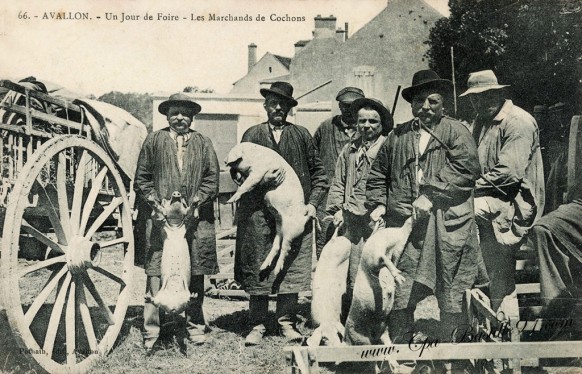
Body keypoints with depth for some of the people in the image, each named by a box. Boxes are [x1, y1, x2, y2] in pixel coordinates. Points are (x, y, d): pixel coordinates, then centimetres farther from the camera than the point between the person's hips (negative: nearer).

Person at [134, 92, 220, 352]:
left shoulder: (203, 143, 12)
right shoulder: (154, 141, 10)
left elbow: (212, 180, 6)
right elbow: (141, 180, 9)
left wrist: (194, 202, -8)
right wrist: (155, 202, -6)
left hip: (196, 219, 1)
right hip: (160, 217, -1)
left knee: (195, 275, 6)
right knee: (155, 272, -6)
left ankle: (195, 326, 18)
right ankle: (151, 330, 0)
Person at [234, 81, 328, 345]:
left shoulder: (301, 136, 10)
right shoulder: (252, 135, 8)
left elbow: (318, 172, 12)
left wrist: (313, 202, 2)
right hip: (258, 213, 0)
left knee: (292, 268, 2)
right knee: (257, 269, 2)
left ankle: (287, 322, 14)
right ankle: (257, 325, 11)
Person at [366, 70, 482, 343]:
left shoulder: (456, 131, 5)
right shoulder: (397, 136, 16)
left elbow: (466, 169, -9)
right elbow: (378, 174, 22)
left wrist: (431, 194, -15)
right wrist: (379, 204, 7)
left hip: (448, 224, -2)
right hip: (405, 224, 3)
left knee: (451, 295, 4)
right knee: (401, 293, 3)